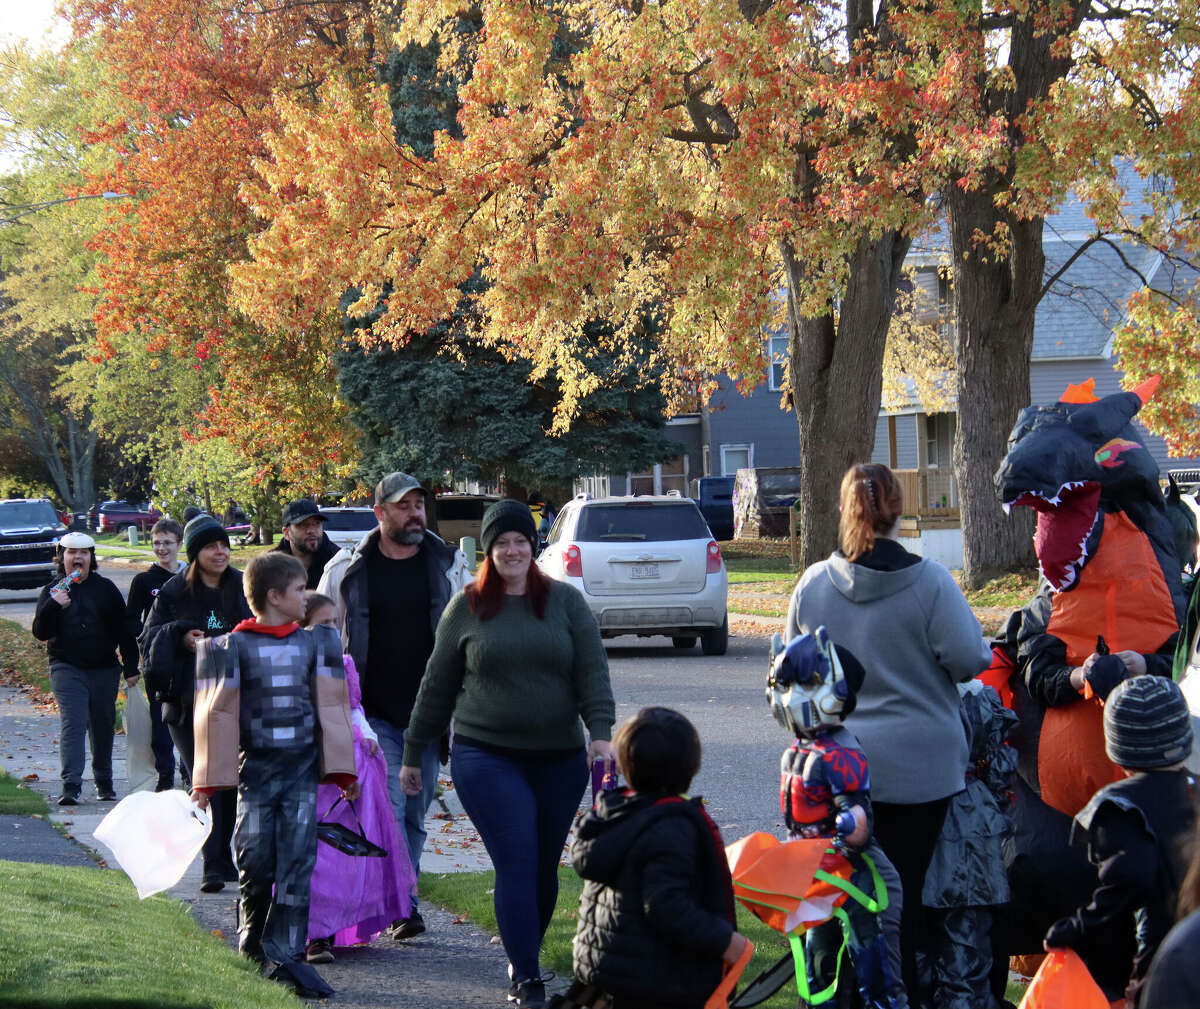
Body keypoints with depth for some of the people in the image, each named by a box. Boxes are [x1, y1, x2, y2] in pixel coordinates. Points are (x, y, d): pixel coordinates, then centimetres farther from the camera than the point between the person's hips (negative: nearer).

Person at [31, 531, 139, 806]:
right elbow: (40, 633, -4)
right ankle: (71, 786, -22)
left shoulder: (105, 589, 7)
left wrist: (131, 667, 3)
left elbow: (123, 630, 8)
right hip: (67, 669, -2)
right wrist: (53, 606, -20)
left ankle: (104, 783, 25)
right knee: (72, 724, -15)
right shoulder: (52, 592, 5)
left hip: (104, 670, 2)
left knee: (103, 727, 9)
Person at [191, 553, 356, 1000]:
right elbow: (218, 713, 0)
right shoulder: (234, 647, -2)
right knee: (255, 862, -1)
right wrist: (207, 781, -2)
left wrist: (342, 770, 9)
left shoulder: (316, 643, 9)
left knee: (297, 860, -4)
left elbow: (332, 709, 12)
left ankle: (285, 955, -2)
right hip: (255, 768, -2)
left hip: (303, 769, 2)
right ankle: (253, 945, 21)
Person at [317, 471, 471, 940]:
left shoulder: (450, 564, 5)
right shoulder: (346, 570, 1)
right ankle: (403, 906, -14)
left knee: (415, 814, 8)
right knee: (388, 807, -13)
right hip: (373, 714, -2)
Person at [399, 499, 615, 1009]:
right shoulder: (466, 609, 5)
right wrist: (413, 754, 14)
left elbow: (593, 672, 0)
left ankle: (524, 957, 26)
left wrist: (601, 731, -15)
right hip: (487, 759, -2)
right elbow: (437, 688, 11)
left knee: (545, 867, 8)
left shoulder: (566, 602, 5)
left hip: (560, 759, 2)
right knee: (517, 864, -11)